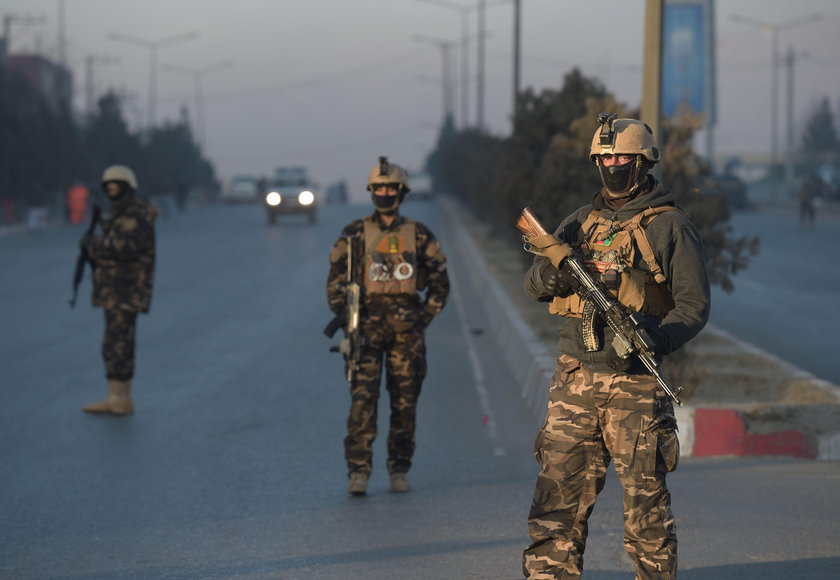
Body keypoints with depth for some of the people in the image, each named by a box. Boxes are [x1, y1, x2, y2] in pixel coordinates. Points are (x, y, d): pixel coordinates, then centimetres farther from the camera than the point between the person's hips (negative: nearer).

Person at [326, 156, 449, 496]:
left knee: (405, 401, 3)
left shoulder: (419, 235, 7)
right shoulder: (354, 234, 5)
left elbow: (440, 281, 12)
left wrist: (424, 318, 3)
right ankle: (358, 471, -11)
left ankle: (399, 471, 12)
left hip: (407, 328, 1)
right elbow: (336, 280, 6)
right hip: (367, 325, -1)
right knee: (363, 397, -11)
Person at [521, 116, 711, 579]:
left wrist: (655, 341, -23)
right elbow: (533, 286, 11)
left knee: (646, 501, 0)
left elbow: (694, 305, -5)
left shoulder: (670, 226, 0)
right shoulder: (581, 222, 15)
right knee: (558, 493, 0)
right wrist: (551, 271, -13)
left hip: (636, 383, -4)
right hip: (575, 378, 4)